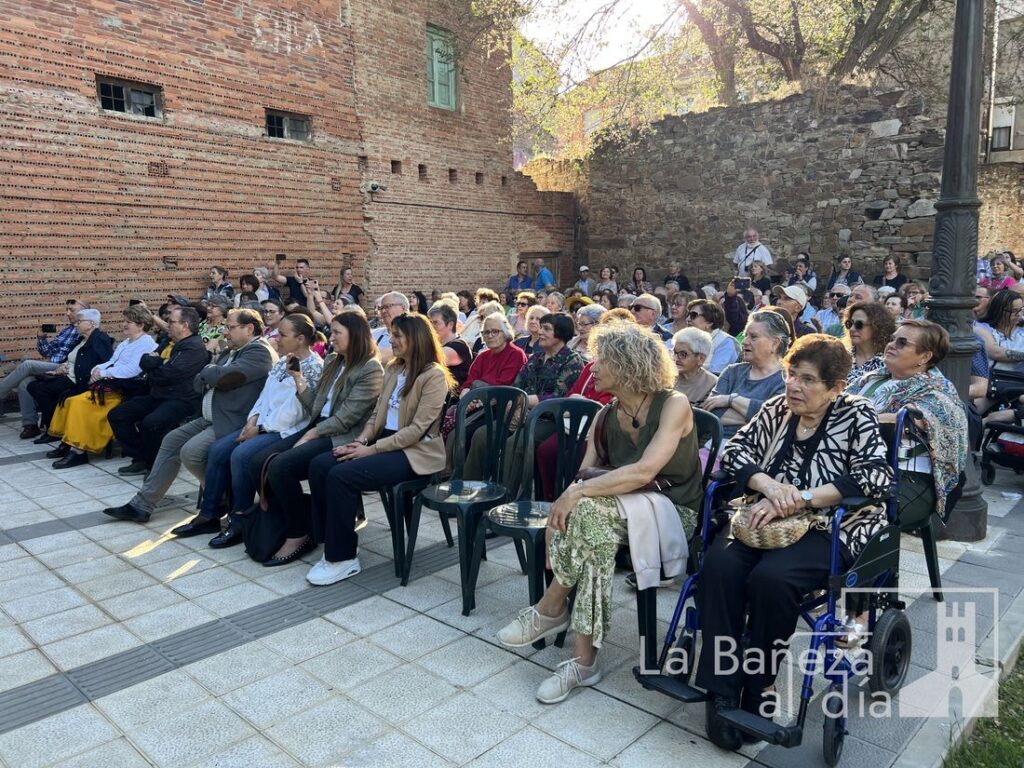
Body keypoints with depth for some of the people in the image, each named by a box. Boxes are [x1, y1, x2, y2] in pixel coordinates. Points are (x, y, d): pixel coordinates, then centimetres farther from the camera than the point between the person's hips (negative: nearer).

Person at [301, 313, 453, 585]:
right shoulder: (393, 370, 15)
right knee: (319, 465, -13)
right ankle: (335, 543, -3)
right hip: (385, 442, 8)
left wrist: (371, 449, -18)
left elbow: (417, 429, -17)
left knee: (341, 475, -25)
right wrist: (361, 440, -6)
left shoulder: (434, 375, -11)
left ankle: (344, 558, -11)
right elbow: (377, 413, 14)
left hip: (416, 451, -8)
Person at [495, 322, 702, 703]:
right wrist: (567, 499, -21)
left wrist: (577, 492, -28)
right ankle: (583, 659, -25)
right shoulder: (607, 416, 5)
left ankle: (551, 608, -14)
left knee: (589, 507, -33)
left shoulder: (673, 405, -13)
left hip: (671, 513, -5)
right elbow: (584, 474, -1)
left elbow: (643, 472, -26)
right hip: (624, 511, 5)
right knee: (587, 509, -32)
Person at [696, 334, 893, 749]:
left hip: (831, 529, -4)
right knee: (720, 563, -26)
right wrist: (768, 484, -16)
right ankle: (721, 688, -19)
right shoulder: (777, 409, 11)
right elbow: (734, 449, 5)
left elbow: (876, 477, -16)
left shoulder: (857, 416, -1)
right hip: (769, 521, 4)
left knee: (770, 578, -32)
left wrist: (797, 498, -22)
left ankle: (756, 688, -10)